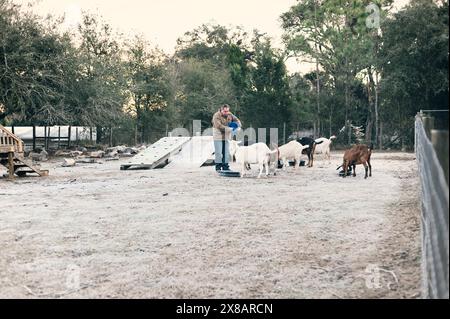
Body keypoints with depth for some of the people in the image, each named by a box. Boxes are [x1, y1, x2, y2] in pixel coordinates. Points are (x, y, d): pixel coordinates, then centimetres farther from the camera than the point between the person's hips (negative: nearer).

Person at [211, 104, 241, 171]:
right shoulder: (216, 115, -12)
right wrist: (229, 129, -24)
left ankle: (225, 167, 12)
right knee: (218, 152, -6)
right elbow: (219, 126, -22)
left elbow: (237, 120, 12)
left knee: (226, 152, 6)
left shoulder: (230, 115, 5)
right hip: (218, 137, -5)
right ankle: (218, 167, 0)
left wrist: (237, 124, -13)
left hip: (226, 137, 5)